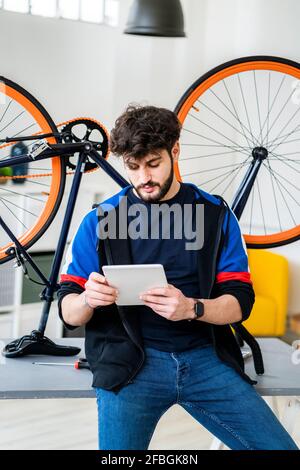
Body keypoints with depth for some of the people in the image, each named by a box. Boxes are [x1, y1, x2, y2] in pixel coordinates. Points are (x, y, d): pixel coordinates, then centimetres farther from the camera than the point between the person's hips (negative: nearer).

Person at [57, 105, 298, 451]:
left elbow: (240, 301, 3)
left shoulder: (215, 213, 7)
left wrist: (191, 308, -18)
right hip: (130, 363, -1)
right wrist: (87, 301, -18)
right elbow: (69, 312, 6)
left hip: (205, 357, 1)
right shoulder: (100, 220, 4)